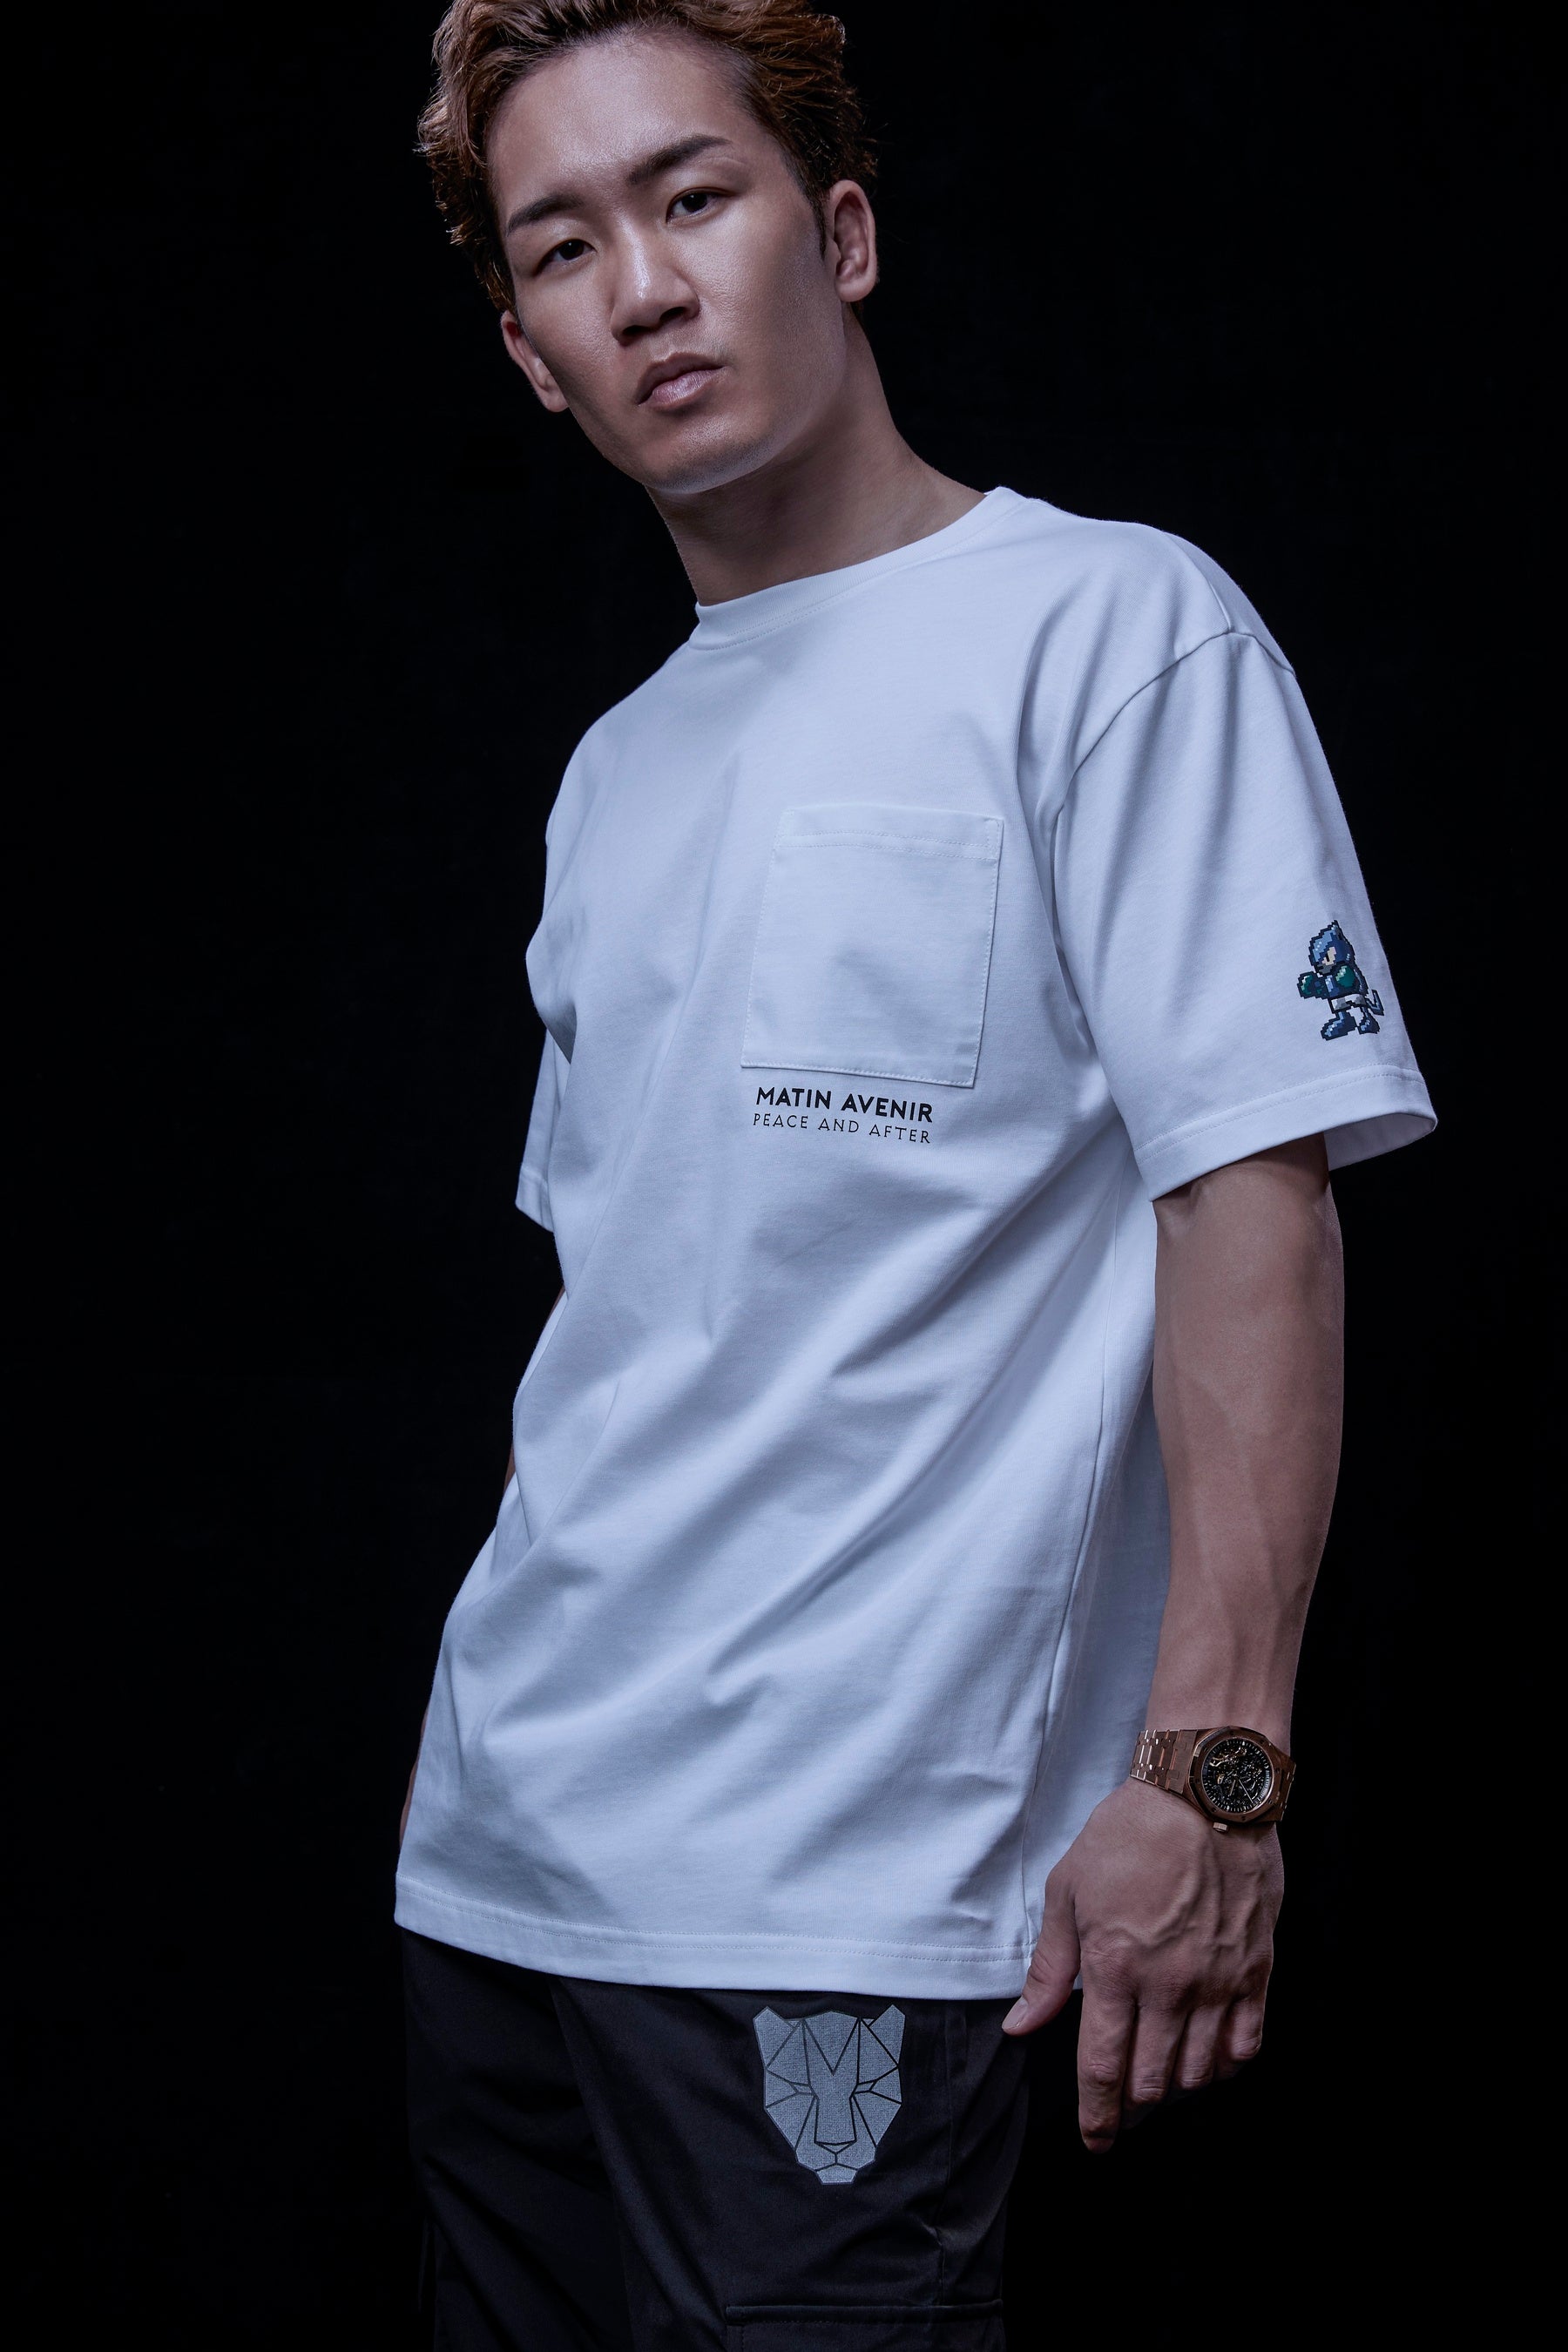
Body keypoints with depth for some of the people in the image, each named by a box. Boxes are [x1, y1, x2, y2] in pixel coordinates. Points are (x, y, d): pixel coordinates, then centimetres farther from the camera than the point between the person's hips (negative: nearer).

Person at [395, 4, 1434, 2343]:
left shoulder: (1108, 628, -5)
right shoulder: (620, 769, 17)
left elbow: (1253, 1195, -12)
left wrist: (1209, 1761, -19)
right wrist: (547, 1717, 17)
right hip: (497, 1842, 7)